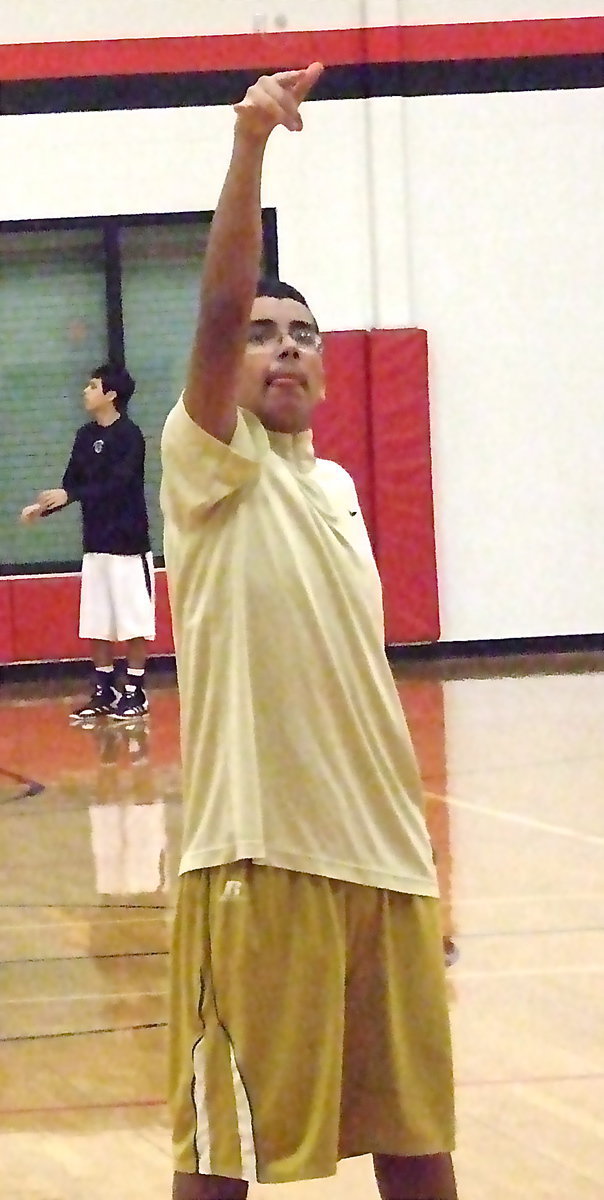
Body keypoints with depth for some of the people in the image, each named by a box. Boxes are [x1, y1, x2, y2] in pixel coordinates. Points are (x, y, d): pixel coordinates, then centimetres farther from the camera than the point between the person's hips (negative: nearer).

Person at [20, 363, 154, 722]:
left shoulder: (130, 435, -11)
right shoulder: (86, 436, 9)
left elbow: (117, 485, -21)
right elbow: (72, 485, 13)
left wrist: (69, 496, -29)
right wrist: (43, 507, -2)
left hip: (128, 542, -7)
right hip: (96, 542, 7)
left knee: (134, 622, -1)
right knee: (96, 623, 9)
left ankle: (136, 693, 6)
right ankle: (105, 692, 17)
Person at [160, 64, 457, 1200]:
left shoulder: (334, 488, 16)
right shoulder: (210, 466, -4)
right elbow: (219, 309, -22)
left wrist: (406, 846, 18)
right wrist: (249, 145, -34)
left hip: (381, 855, 7)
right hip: (261, 858, -7)